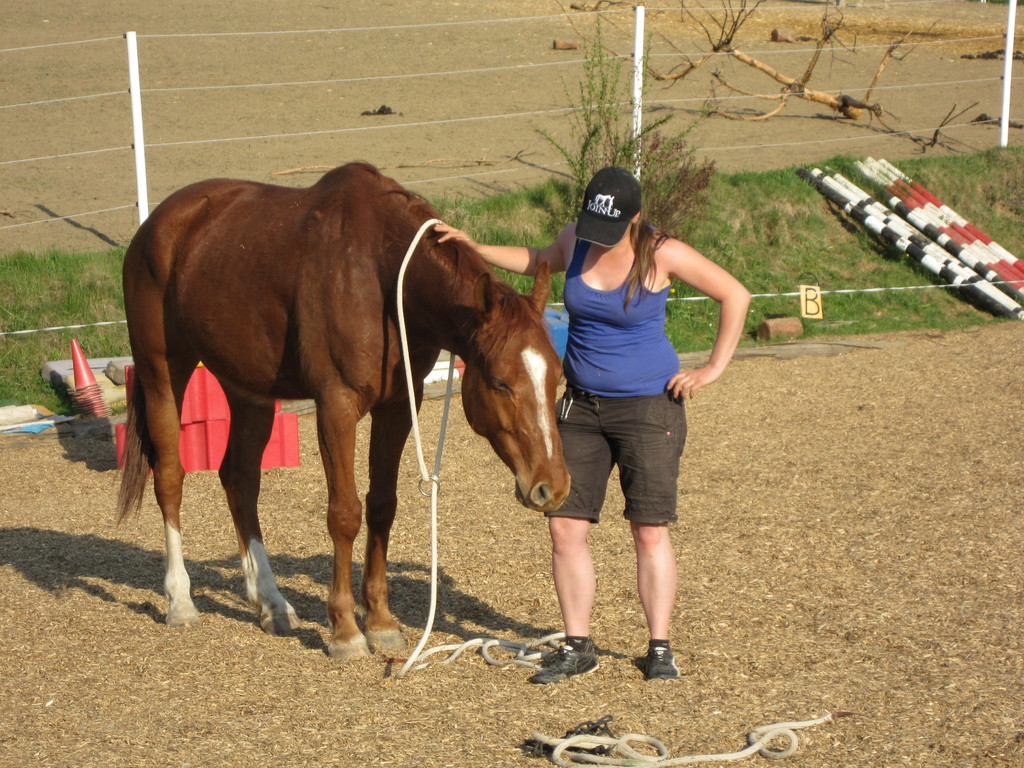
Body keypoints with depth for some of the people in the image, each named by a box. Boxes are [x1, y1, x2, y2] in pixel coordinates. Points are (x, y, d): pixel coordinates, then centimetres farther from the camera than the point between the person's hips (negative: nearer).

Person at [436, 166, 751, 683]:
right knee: (565, 526, 0)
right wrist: (474, 248, 14)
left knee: (649, 530, -1)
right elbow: (536, 262, 24)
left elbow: (735, 295, -5)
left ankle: (659, 649, 11)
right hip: (581, 407, 5)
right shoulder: (574, 240, 1)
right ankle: (577, 646, 12)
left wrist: (713, 368, -6)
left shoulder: (664, 255, -13)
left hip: (649, 407, -5)